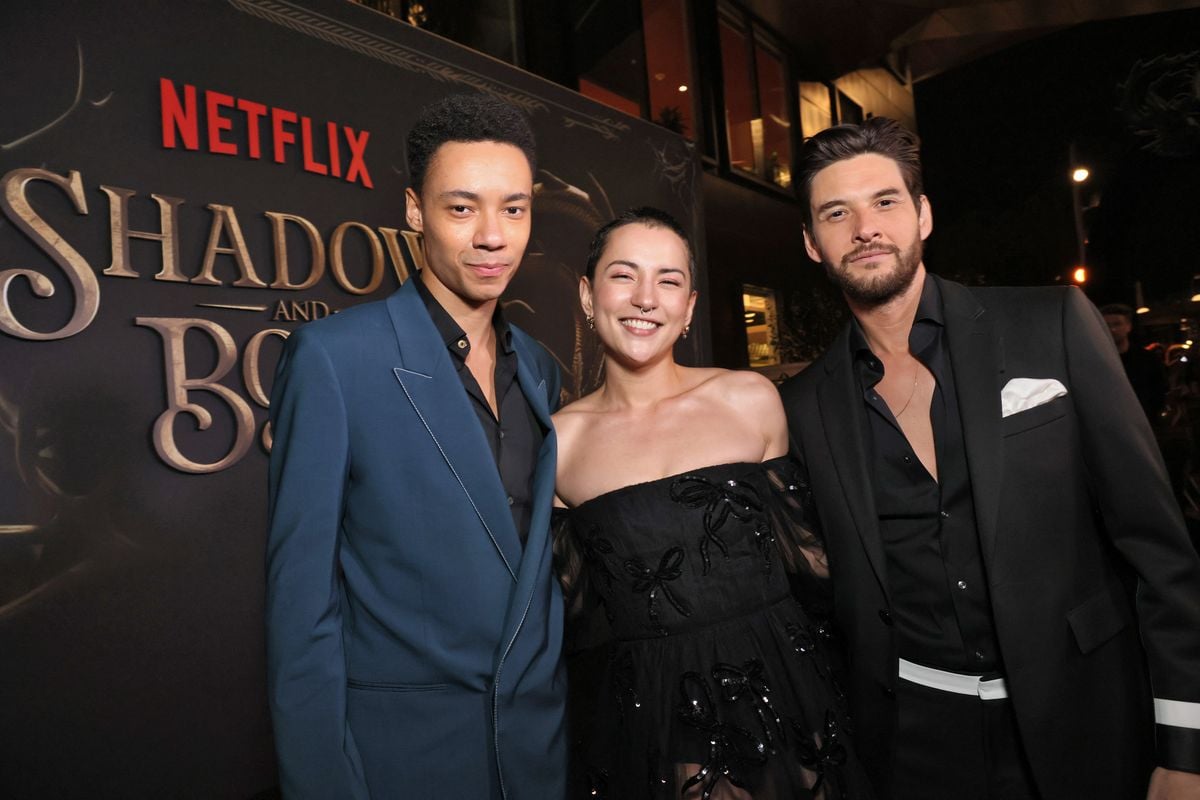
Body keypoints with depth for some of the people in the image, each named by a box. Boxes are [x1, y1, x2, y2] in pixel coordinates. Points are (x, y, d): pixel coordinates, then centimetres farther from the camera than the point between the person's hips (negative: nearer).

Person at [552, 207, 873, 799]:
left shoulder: (751, 399, -4)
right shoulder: (559, 439, -6)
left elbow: (792, 544, 9)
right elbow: (569, 599, 4)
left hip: (775, 690, 2)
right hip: (641, 715, -1)